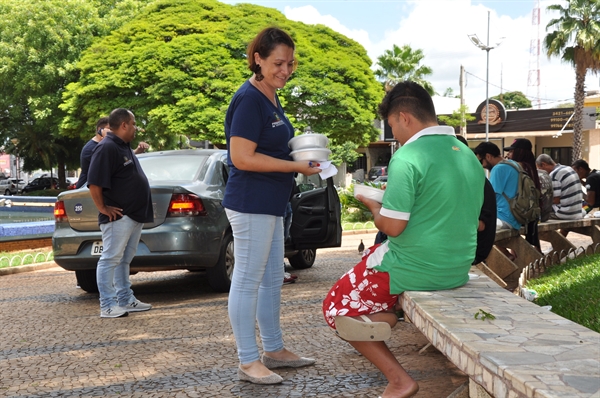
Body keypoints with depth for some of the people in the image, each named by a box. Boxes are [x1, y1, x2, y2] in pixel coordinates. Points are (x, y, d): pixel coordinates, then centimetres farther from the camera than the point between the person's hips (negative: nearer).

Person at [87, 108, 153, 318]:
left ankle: (126, 300, 22)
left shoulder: (124, 147, 17)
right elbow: (94, 184, -21)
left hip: (135, 216, 10)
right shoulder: (107, 148, -15)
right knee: (110, 259, -6)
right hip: (118, 217, -10)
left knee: (124, 260, 15)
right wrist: (104, 209, -17)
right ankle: (108, 306, -3)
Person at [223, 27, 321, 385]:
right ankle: (248, 362, 6)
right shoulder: (249, 99, -15)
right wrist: (296, 166, -18)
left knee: (273, 279, 16)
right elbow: (242, 157, -21)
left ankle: (274, 350, 28)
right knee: (248, 281, -2)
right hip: (251, 204, -10)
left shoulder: (271, 99, 13)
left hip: (271, 205, 10)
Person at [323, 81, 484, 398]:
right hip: (459, 270, 8)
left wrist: (375, 208, 1)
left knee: (337, 308, 11)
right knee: (371, 254, 32)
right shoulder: (469, 156, 6)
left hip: (415, 269, -8)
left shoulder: (407, 157, -19)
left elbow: (393, 227, -20)